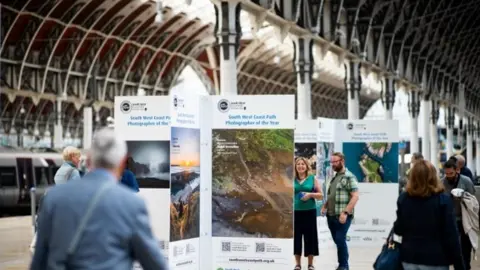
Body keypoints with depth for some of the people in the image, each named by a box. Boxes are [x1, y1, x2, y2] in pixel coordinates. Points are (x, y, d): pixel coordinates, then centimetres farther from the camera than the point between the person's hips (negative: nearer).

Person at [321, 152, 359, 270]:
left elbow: (355, 196, -16)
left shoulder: (349, 177, -9)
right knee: (338, 241, 11)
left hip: (342, 216, -8)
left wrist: (345, 212, -22)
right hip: (331, 216, 8)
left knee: (340, 241, -9)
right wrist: (325, 206, 9)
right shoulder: (334, 177, 17)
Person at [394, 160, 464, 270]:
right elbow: (451, 235, -12)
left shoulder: (403, 198, -1)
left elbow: (399, 229, 4)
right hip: (435, 260, -3)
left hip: (409, 258, 3)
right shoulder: (443, 200, -11)